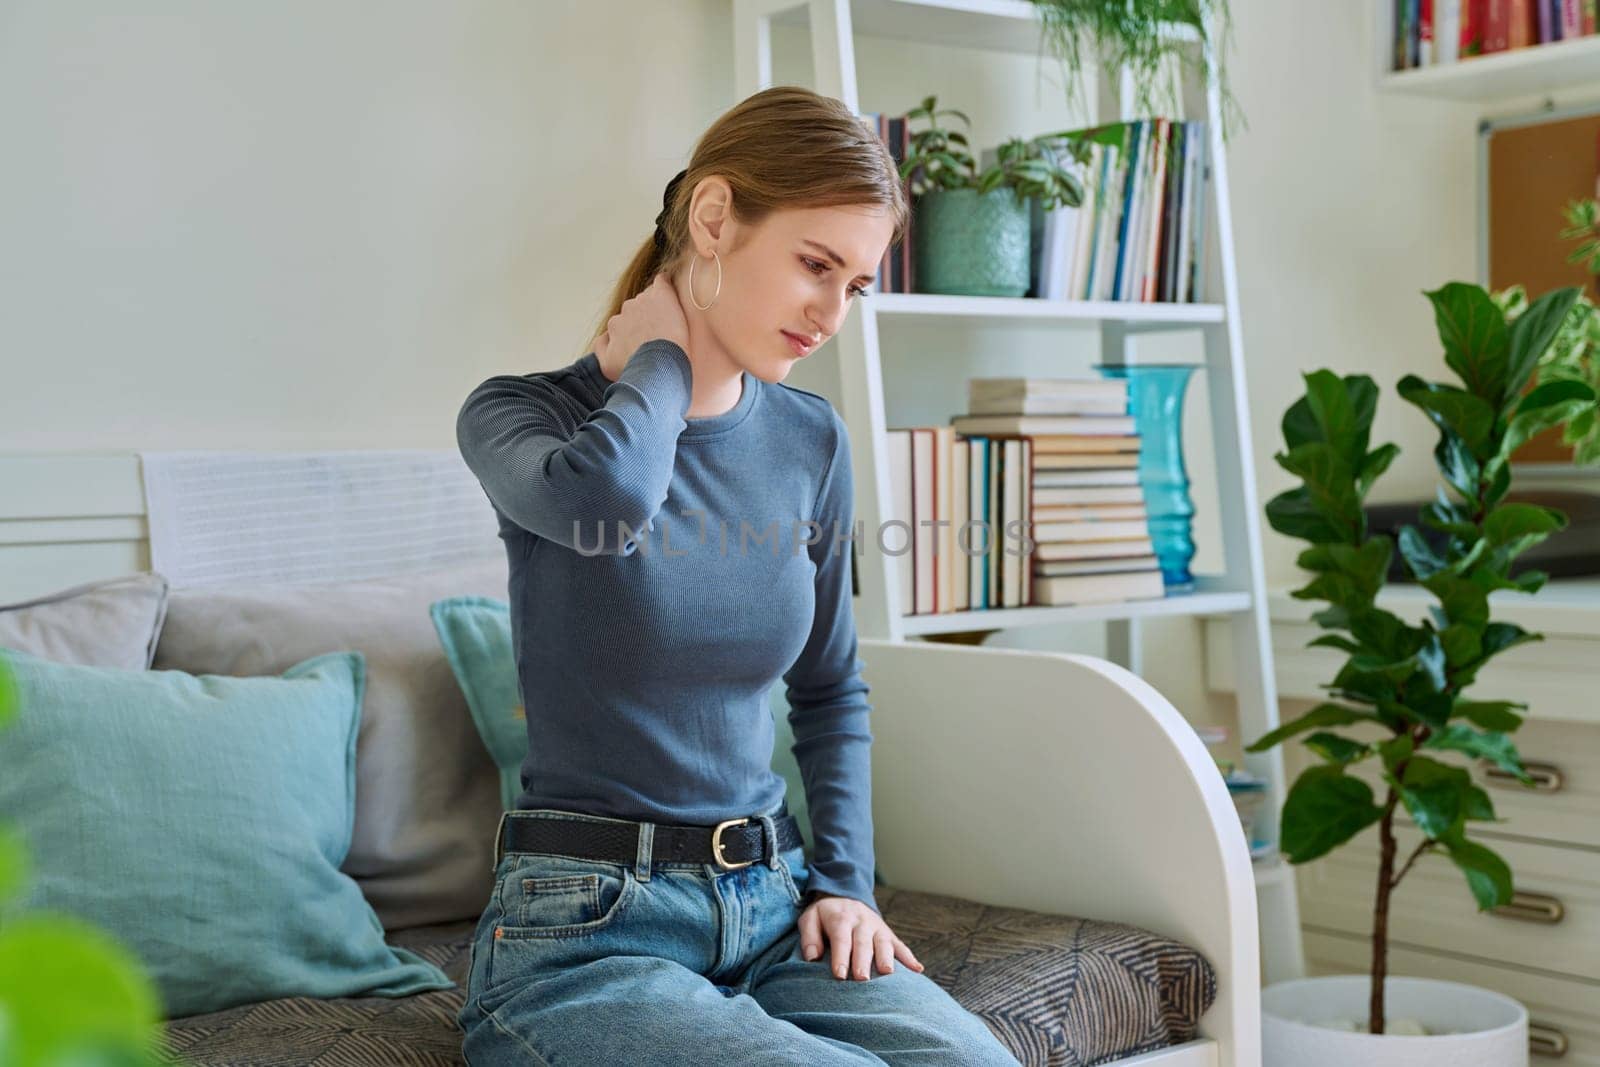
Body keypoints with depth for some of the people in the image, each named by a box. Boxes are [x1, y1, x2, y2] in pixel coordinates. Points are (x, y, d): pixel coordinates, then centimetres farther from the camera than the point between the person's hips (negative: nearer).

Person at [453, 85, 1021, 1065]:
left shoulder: (812, 441, 8)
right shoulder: (520, 414, -5)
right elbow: (604, 494, -31)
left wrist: (845, 882, 7)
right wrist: (662, 355, -10)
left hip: (772, 909, 4)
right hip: (585, 927, -4)